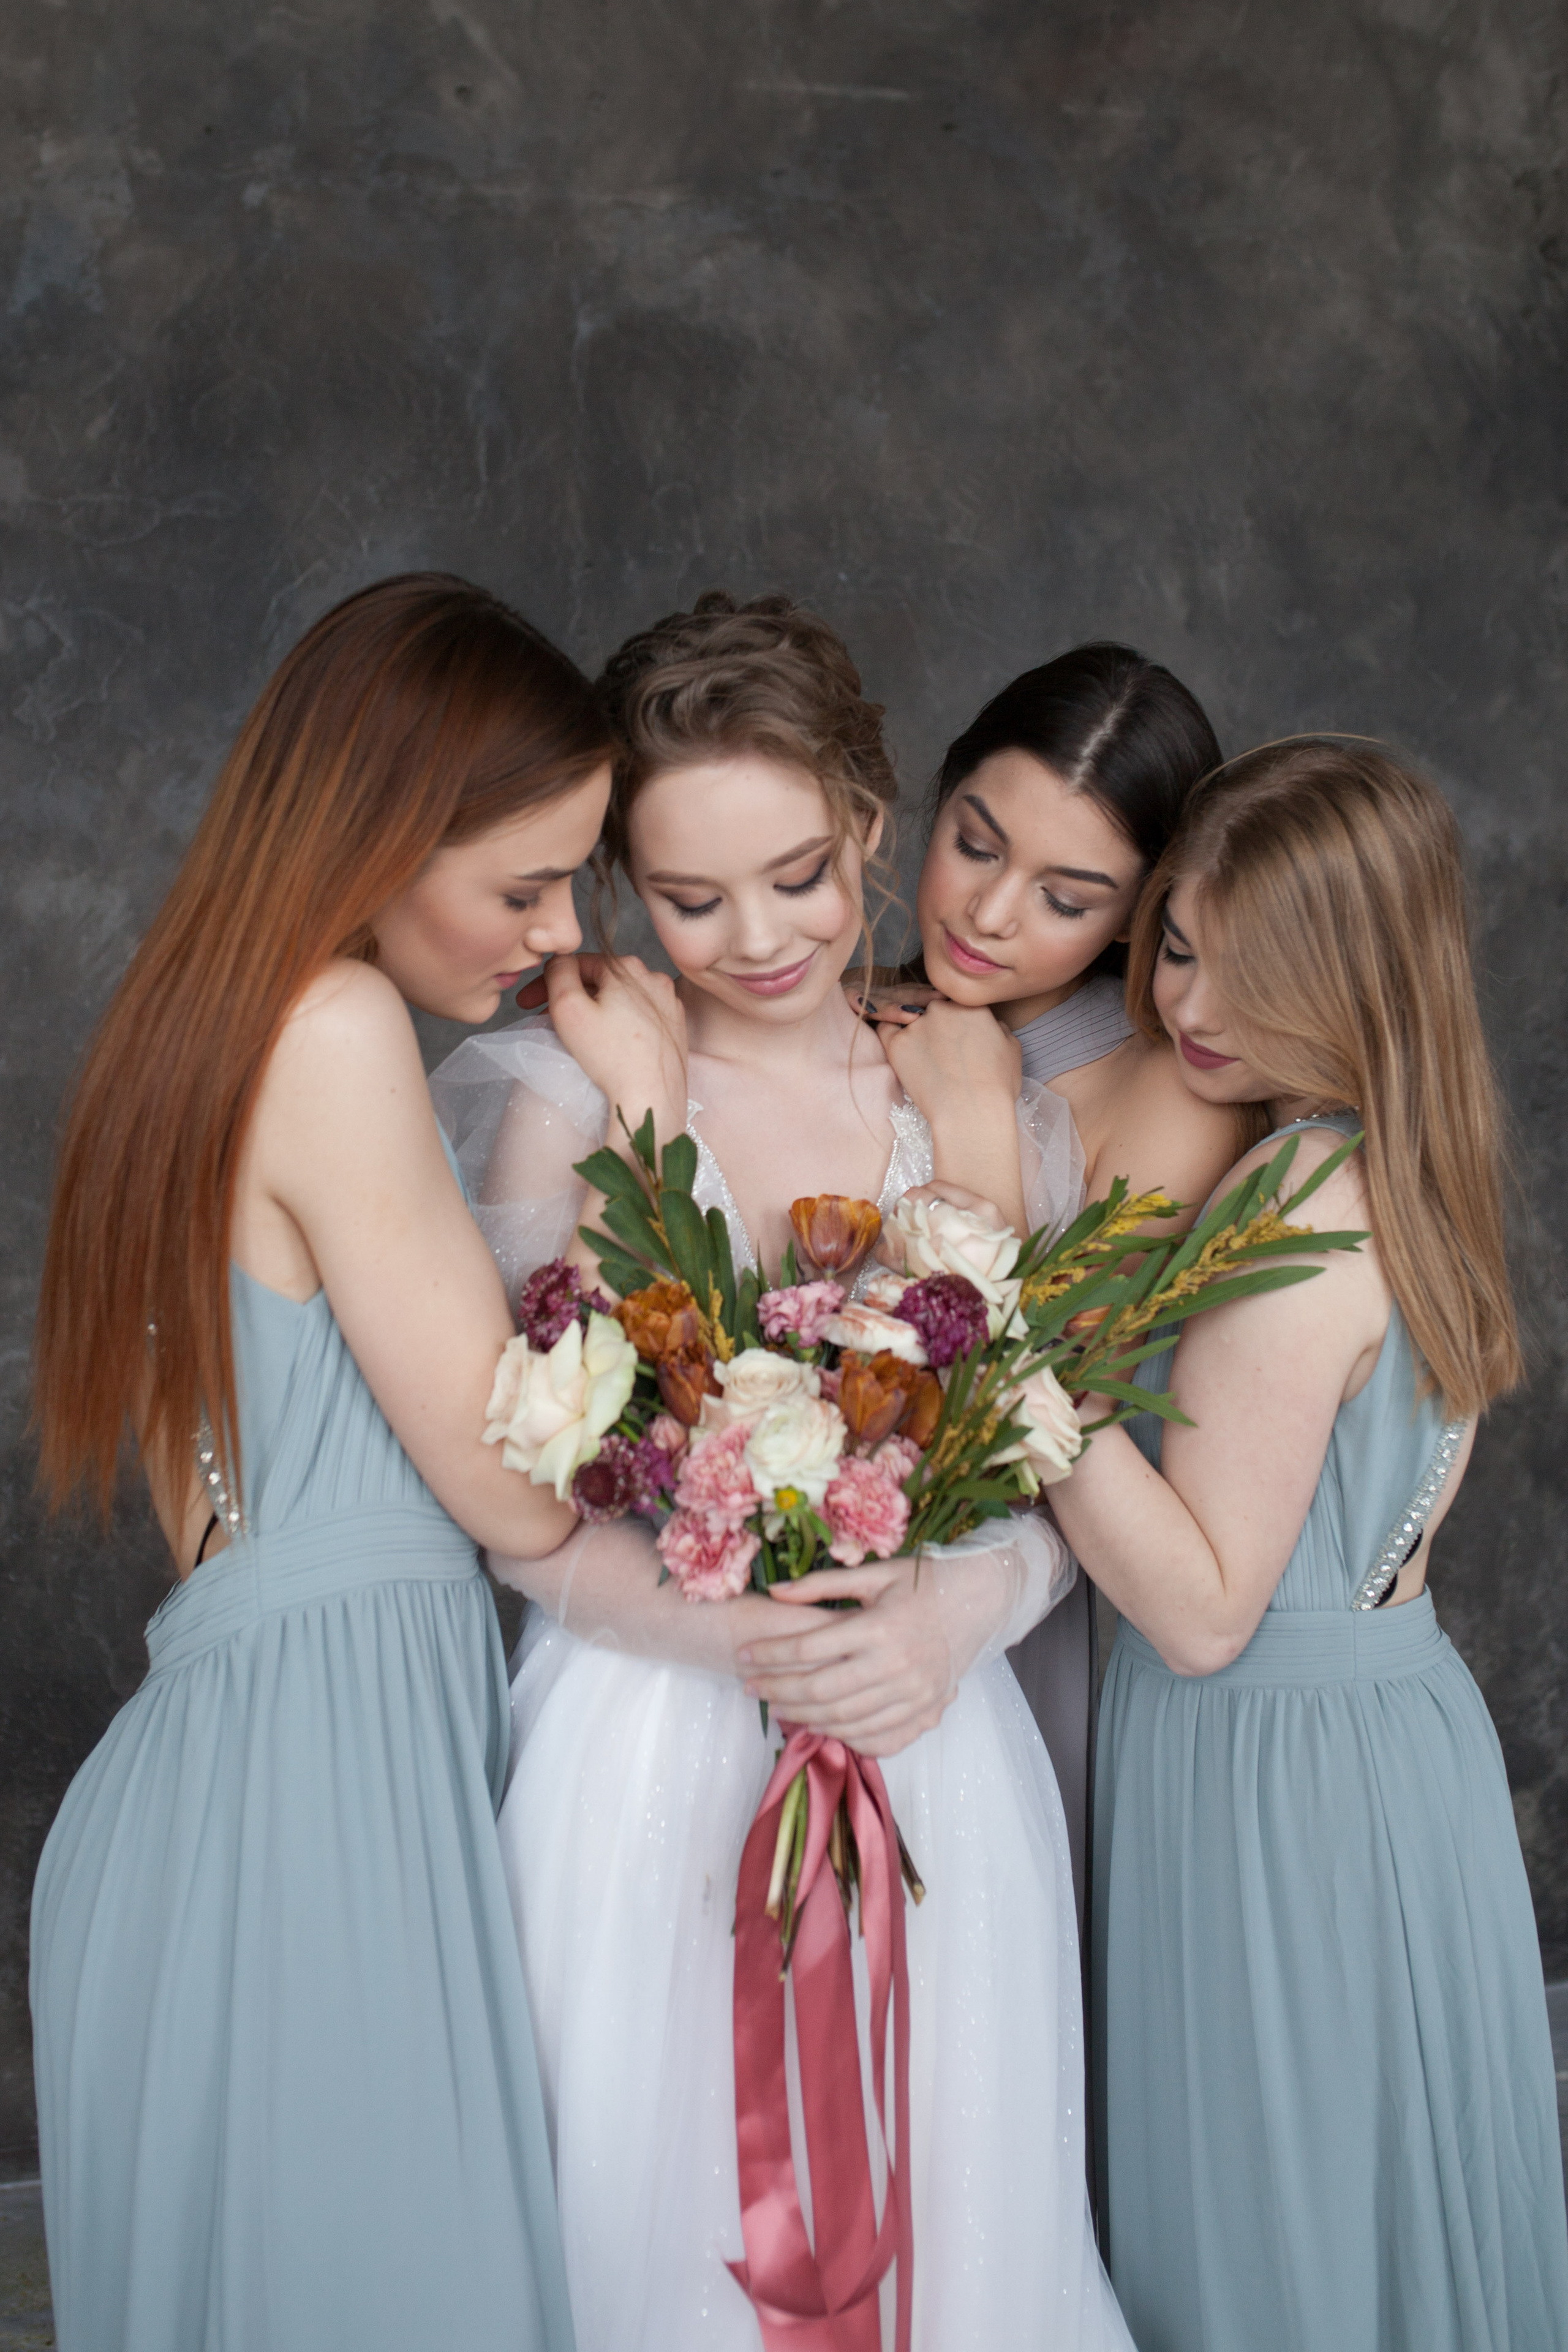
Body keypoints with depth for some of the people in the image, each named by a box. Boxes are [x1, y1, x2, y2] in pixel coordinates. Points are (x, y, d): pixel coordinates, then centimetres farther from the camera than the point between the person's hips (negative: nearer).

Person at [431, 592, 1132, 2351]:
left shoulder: (995, 1106, 3)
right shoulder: (563, 1098, -5)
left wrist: (955, 1612, -15)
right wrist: (732, 1633, -21)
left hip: (929, 1748, 2)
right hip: (652, 1755, -2)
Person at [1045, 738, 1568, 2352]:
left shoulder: (1299, 1221, -26)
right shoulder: (1402, 1171, 2)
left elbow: (1201, 1610, -24)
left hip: (1280, 1773, -9)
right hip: (1384, 1714, 9)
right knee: (1357, 2199, 25)